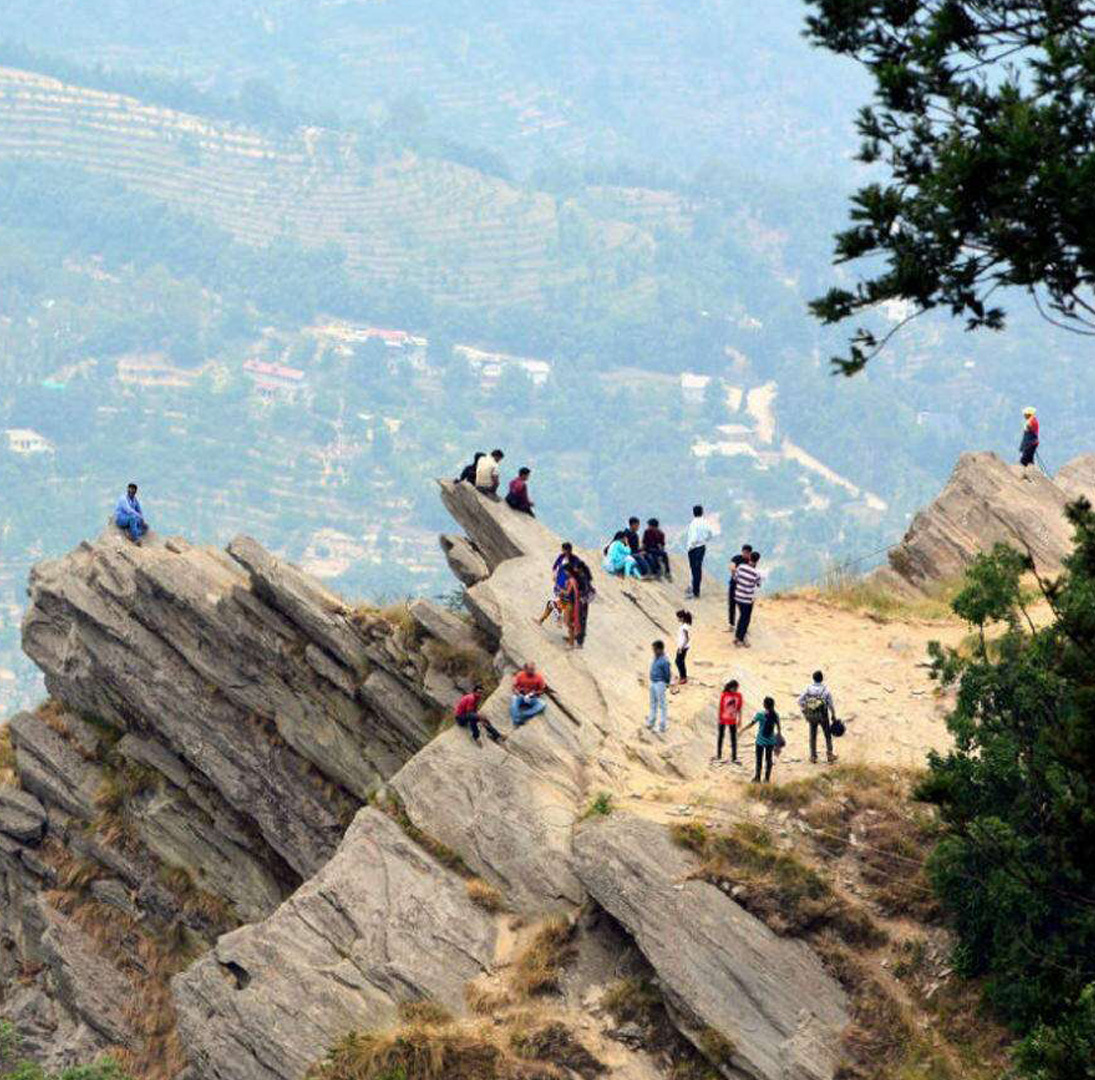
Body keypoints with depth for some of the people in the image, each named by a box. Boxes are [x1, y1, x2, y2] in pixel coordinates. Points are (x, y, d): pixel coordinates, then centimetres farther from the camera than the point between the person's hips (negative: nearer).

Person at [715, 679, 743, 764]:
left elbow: (739, 708, 3)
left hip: (733, 721, 2)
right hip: (723, 720, -2)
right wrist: (719, 718, -8)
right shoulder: (724, 695, -13)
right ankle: (718, 755, 28)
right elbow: (720, 707, -8)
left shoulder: (738, 695, -5)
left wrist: (739, 719, 5)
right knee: (721, 737, 13)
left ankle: (734, 758, 9)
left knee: (734, 739, 3)